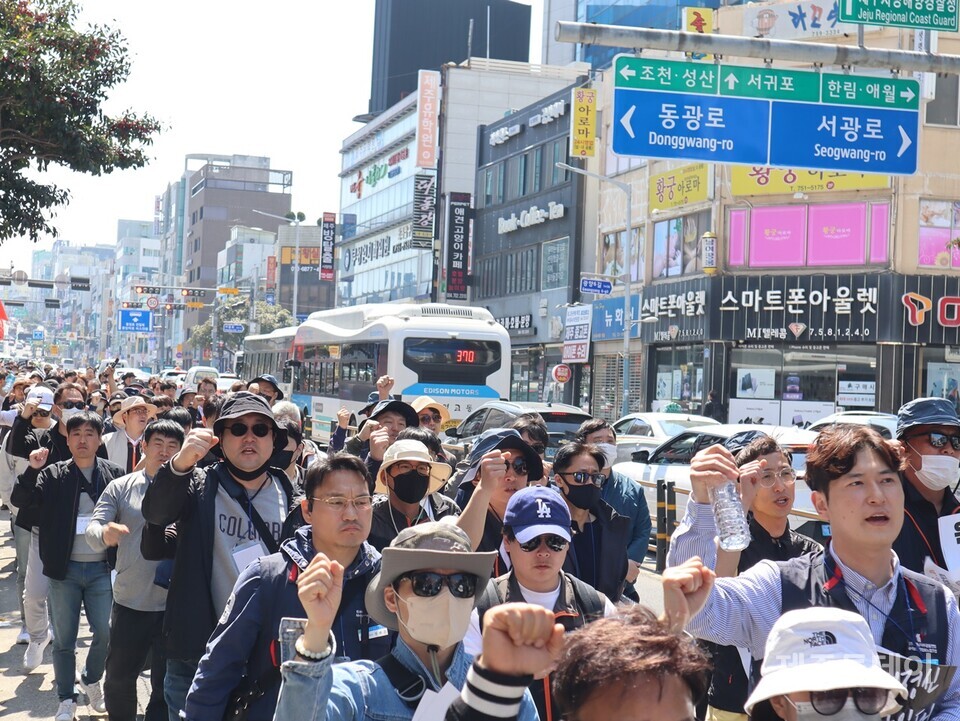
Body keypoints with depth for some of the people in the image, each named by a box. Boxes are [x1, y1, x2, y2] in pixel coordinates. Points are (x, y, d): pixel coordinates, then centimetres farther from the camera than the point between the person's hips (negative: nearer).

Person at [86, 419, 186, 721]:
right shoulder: (120, 487, 2)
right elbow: (92, 528, -6)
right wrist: (104, 534, -29)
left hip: (174, 605, -1)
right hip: (129, 602, 1)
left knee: (166, 685, 8)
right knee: (119, 676, 12)